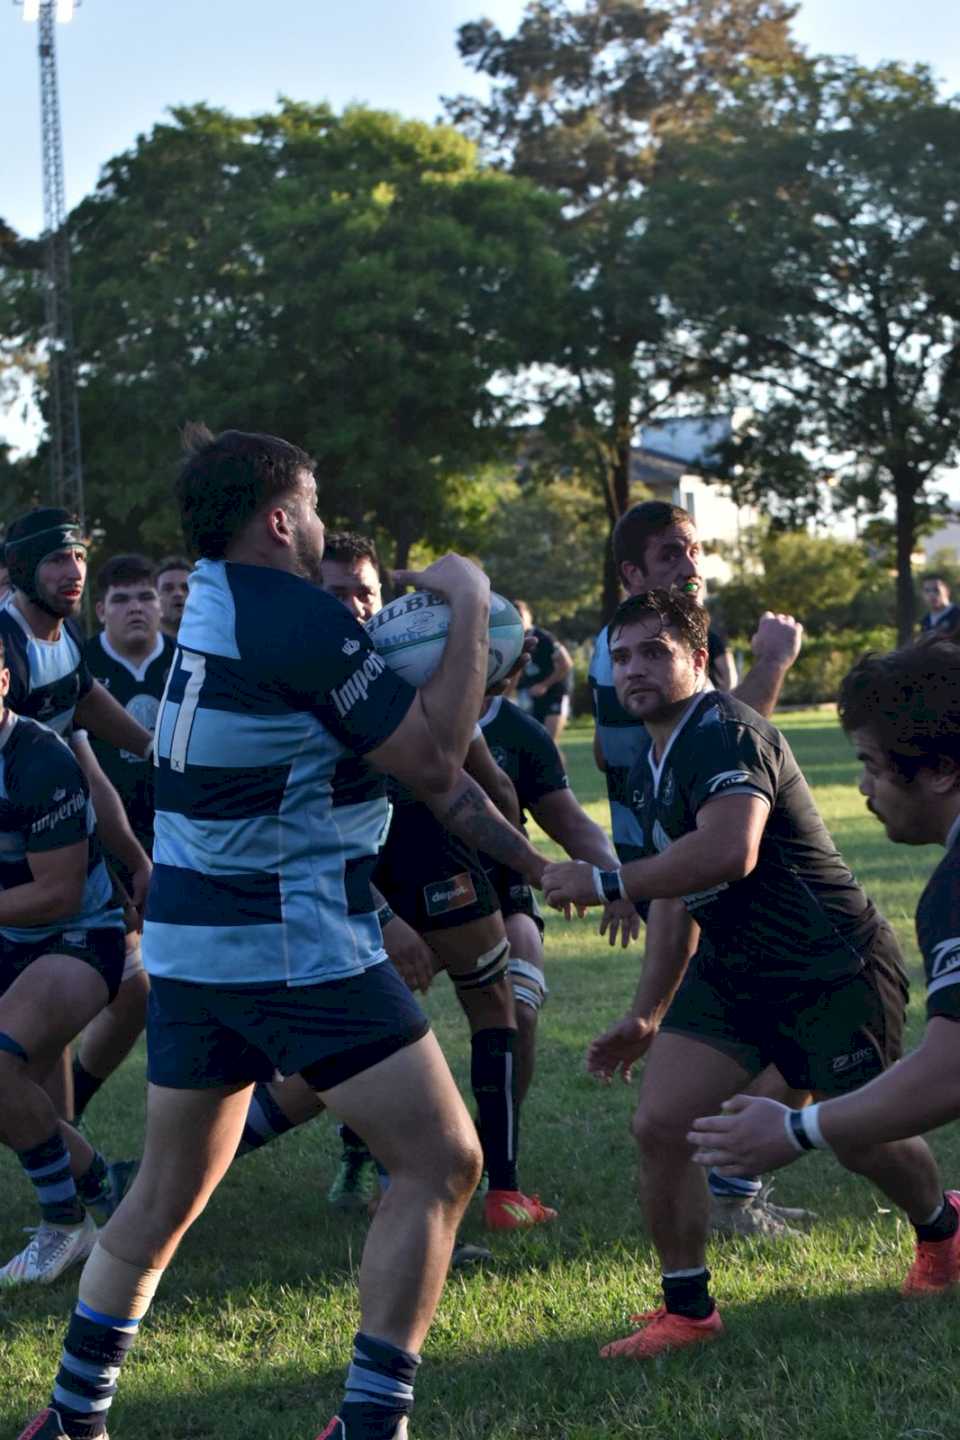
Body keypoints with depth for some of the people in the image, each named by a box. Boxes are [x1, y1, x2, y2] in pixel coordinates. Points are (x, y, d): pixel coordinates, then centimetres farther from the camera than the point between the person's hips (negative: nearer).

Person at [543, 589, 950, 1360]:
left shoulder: (726, 734, -22)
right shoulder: (651, 766, 9)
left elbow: (730, 851, -40)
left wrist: (605, 882, -33)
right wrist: (648, 1015, 21)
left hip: (832, 968, -8)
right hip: (732, 971, 8)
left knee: (864, 1140, 8)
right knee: (659, 1125, -6)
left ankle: (940, 1229, 42)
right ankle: (688, 1309, 8)